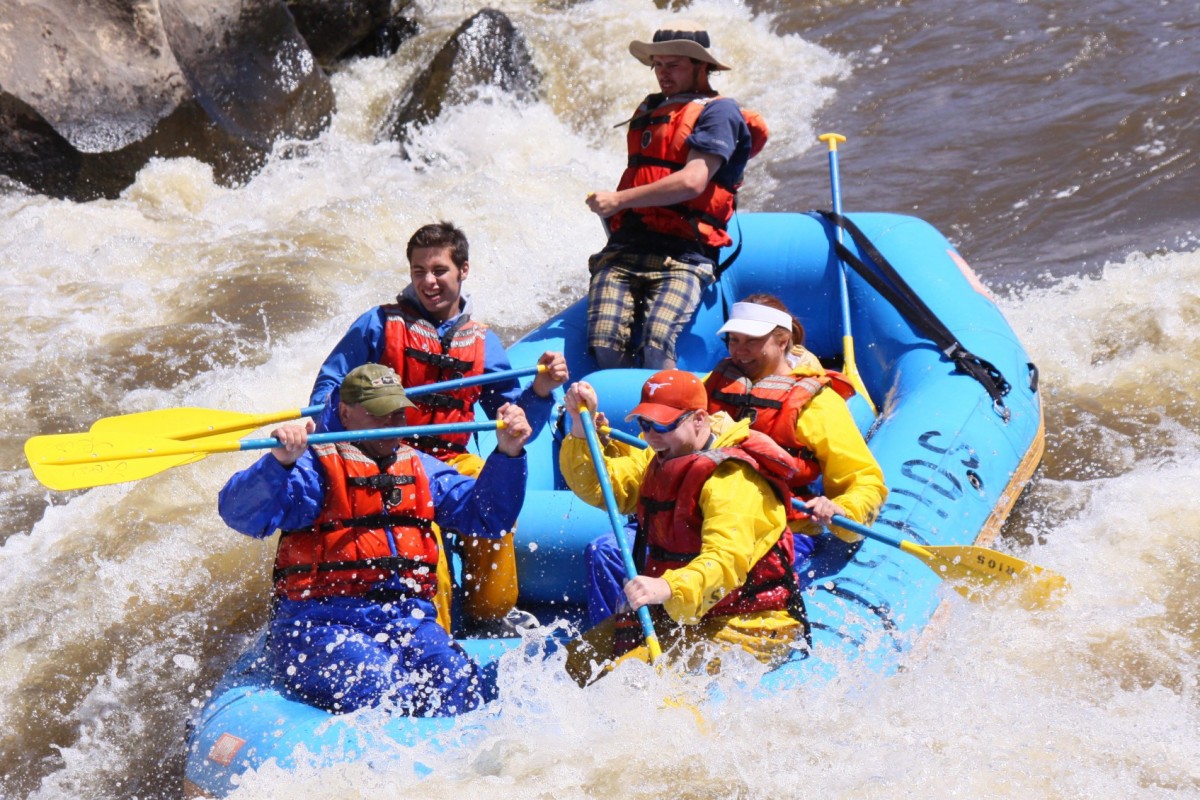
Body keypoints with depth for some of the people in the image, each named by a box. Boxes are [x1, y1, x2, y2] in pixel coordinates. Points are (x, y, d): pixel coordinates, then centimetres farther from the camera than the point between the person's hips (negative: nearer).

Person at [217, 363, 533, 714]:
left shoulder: (420, 468, 21)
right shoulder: (316, 467, 0)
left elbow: (488, 516, 17)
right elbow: (239, 512, -15)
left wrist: (508, 454, 1)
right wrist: (279, 462, -33)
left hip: (408, 621, 5)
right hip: (323, 623, -5)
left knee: (463, 687, -23)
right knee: (386, 694, -31)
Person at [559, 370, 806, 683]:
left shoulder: (732, 479, -22)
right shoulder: (660, 463, 10)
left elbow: (727, 562, -36)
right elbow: (596, 486, 5)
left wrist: (669, 588, -53)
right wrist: (581, 426, -9)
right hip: (678, 614, 10)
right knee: (580, 659, 7)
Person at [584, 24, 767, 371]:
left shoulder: (718, 111, 2)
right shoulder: (648, 110, 25)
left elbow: (692, 182, -12)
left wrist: (619, 200, -11)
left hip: (682, 257, -6)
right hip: (624, 249, 6)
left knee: (657, 346, -29)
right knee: (604, 343, -19)